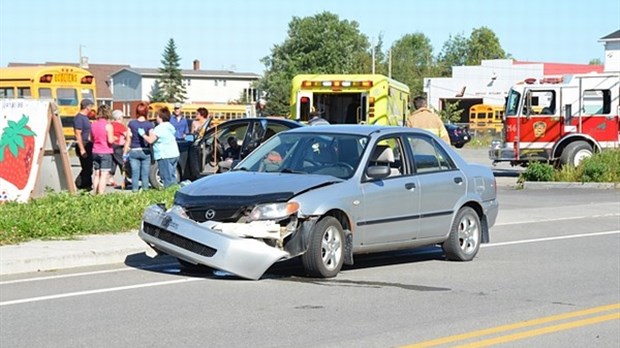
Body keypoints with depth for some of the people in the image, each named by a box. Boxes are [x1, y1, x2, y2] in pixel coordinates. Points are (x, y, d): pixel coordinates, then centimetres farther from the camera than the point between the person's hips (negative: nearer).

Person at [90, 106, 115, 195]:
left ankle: (95, 193, 16)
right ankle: (101, 194, -8)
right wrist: (113, 138, 2)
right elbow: (110, 140, -18)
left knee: (97, 174, 14)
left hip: (95, 152, 6)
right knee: (104, 175, -4)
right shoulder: (108, 126, -13)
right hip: (106, 153, -6)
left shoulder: (93, 124, 5)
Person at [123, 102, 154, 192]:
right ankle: (145, 190, 4)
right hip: (145, 152, -1)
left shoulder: (131, 123, -1)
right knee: (145, 174, 4)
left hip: (134, 151, 1)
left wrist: (125, 153, 6)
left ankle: (135, 190, 2)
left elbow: (128, 140, 1)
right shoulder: (149, 125, -6)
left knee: (135, 173, 3)